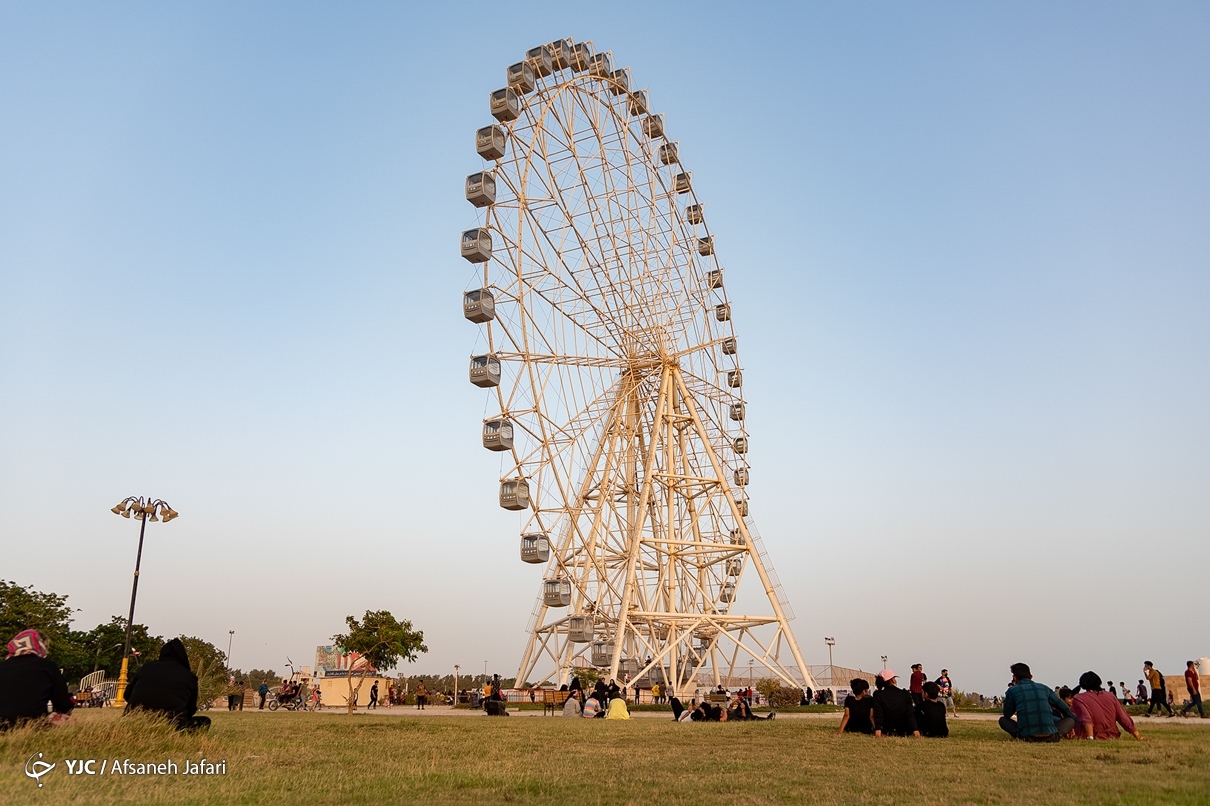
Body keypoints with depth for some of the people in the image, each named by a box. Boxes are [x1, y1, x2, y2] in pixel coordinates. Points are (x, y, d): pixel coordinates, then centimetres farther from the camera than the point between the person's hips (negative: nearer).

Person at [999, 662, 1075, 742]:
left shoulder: (1012, 690, 8)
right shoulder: (1043, 688, 17)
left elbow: (1007, 715, 19)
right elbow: (1065, 708, 28)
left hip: (1027, 737, -3)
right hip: (1050, 737, 3)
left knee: (1002, 720, 23)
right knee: (1071, 719, 28)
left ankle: (1021, 737, 0)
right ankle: (1055, 735, 6)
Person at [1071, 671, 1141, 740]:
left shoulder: (1078, 698, -5)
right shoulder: (1110, 696, 8)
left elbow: (1086, 719, -20)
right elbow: (1124, 719, 6)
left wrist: (1090, 738, -27)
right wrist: (1138, 737, 12)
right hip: (1112, 738, 5)